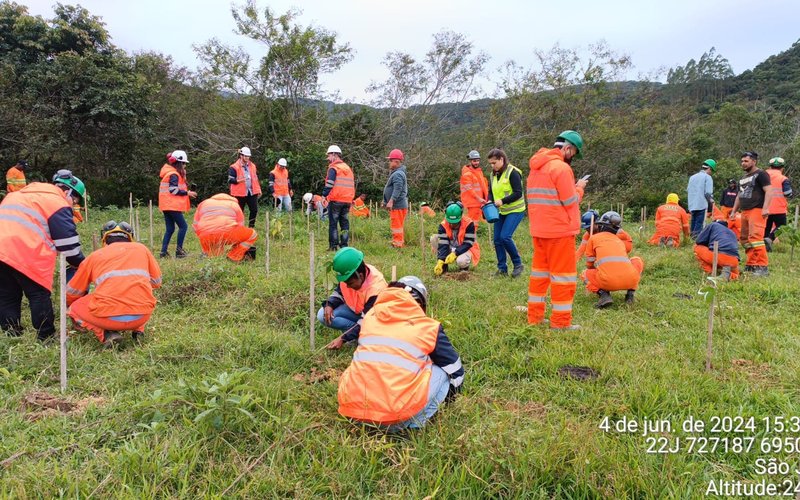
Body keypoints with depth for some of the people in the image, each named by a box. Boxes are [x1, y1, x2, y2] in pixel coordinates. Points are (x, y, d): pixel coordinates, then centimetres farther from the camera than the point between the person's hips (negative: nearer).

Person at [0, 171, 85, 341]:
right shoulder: (57, 202, 2)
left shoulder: (21, 194, 29)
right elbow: (67, 239, -2)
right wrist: (80, 264, 9)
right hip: (25, 254, -8)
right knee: (39, 295, 1)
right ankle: (46, 338, 5)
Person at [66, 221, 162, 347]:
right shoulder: (141, 248, 18)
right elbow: (157, 282, 26)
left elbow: (72, 292, 27)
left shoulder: (95, 256, 17)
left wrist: (69, 304, 50)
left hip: (108, 317, -2)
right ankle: (138, 331, 15)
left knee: (75, 308, 27)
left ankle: (106, 334, 4)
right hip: (142, 316, 3)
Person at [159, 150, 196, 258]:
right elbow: (173, 190, -20)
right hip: (172, 205, -10)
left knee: (170, 229, 10)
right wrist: (187, 193, -12)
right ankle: (179, 250, -2)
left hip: (166, 205, 10)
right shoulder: (174, 174, -13)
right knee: (183, 226, -3)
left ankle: (164, 251, 7)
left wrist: (186, 192, 8)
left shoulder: (169, 173, 18)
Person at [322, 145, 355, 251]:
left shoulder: (333, 168, -6)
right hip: (348, 200, 7)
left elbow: (329, 184, -16)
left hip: (335, 200, -7)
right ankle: (344, 245, 10)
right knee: (344, 222, 11)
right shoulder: (348, 168, 18)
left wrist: (324, 195, -11)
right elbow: (352, 184, 20)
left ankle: (333, 245, -1)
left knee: (333, 223, 0)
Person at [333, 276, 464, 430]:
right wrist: (450, 394, 40)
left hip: (351, 406, 4)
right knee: (442, 372, 17)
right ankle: (413, 423, 3)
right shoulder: (427, 326, 8)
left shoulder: (370, 316, 18)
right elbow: (455, 370, 20)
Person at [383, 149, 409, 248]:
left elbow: (398, 189, -26)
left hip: (397, 205, -11)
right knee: (399, 226, 17)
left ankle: (397, 245, -5)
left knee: (397, 226, -7)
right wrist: (386, 201, 28)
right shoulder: (396, 173, 19)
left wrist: (391, 201, -32)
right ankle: (401, 243, 26)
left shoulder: (398, 174, -16)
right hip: (399, 205, 11)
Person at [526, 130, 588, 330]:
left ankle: (535, 316, 20)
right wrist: (579, 187, 4)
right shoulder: (561, 167, -15)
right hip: (559, 231, -8)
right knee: (564, 275, 0)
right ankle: (561, 322, 5)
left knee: (540, 271, 15)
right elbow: (571, 202, -14)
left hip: (538, 230, 8)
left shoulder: (536, 167, 12)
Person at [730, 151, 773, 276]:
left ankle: (763, 267, -18)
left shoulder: (761, 174, -3)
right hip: (745, 211, 9)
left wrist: (765, 208, -24)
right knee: (745, 239, 7)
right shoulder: (743, 178, 23)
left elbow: (768, 191, -12)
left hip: (757, 210, -9)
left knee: (755, 238, -18)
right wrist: (734, 211, 24)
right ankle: (751, 265, 13)